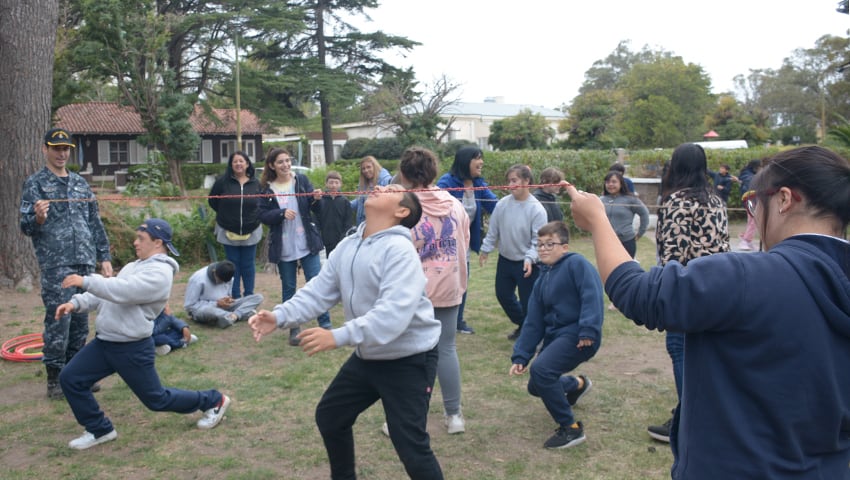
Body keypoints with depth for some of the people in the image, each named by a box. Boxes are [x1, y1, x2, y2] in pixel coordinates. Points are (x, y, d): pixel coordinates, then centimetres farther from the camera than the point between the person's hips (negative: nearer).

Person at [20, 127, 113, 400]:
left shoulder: (80, 183, 16)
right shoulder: (35, 183, 1)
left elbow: (96, 224, 18)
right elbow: (26, 226, -4)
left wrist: (104, 257, 13)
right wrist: (37, 218, -27)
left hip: (85, 264, 5)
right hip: (56, 266, -5)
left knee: (80, 323, 10)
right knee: (58, 322, -5)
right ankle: (55, 380, 6)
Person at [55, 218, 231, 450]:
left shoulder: (159, 273, -18)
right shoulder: (135, 266, 14)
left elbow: (123, 291, -29)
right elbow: (106, 291, 12)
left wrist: (85, 281, -26)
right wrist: (76, 303, -2)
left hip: (132, 348, -9)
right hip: (104, 342, 9)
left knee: (156, 399, 4)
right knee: (70, 379, 3)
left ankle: (213, 401, 25)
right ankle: (100, 430, 19)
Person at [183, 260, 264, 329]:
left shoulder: (227, 276, -2)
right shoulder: (198, 278, -18)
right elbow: (188, 306, -16)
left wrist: (229, 300, -12)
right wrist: (216, 304, -22)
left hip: (224, 307, 6)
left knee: (258, 297, -13)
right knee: (206, 310, -46)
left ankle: (234, 315, -33)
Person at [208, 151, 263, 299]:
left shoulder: (255, 183, -2)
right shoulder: (223, 181, -7)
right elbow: (212, 200, 2)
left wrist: (255, 217, -2)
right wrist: (225, 214, 4)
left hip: (250, 232, 1)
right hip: (228, 232, -1)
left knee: (248, 265, 8)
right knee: (233, 265, 7)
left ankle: (249, 297, 19)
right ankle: (235, 297, 17)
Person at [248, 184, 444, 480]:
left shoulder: (399, 250, -25)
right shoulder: (348, 246, 0)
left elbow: (394, 312, -35)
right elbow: (318, 291, -2)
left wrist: (338, 337, -42)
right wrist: (280, 316, -18)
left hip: (409, 359, -8)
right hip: (367, 357, 8)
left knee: (410, 445, -8)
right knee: (329, 416, 19)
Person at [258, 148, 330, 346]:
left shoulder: (301, 180, 1)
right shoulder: (267, 189, 1)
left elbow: (316, 210, 1)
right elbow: (262, 215, -5)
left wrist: (317, 199, -20)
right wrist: (282, 213, -20)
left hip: (307, 243, 0)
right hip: (283, 247, 1)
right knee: (288, 288, 9)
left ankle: (325, 324, 10)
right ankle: (293, 329, 20)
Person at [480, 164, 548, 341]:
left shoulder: (537, 209, -18)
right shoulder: (502, 204, -6)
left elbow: (538, 240, -17)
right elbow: (493, 230, 5)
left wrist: (530, 258, -28)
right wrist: (485, 249, 8)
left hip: (527, 264, -6)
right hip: (505, 260, 6)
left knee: (528, 302, 1)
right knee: (503, 295, 19)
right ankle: (522, 324, 42)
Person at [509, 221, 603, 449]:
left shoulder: (576, 264, -8)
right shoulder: (543, 280, 14)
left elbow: (592, 295, -22)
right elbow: (533, 323, 12)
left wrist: (588, 330, -31)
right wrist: (520, 356, 6)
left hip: (578, 336, -9)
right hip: (554, 336, 9)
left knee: (540, 370, -28)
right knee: (535, 387, 14)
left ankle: (570, 428, -11)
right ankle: (577, 385, 43)